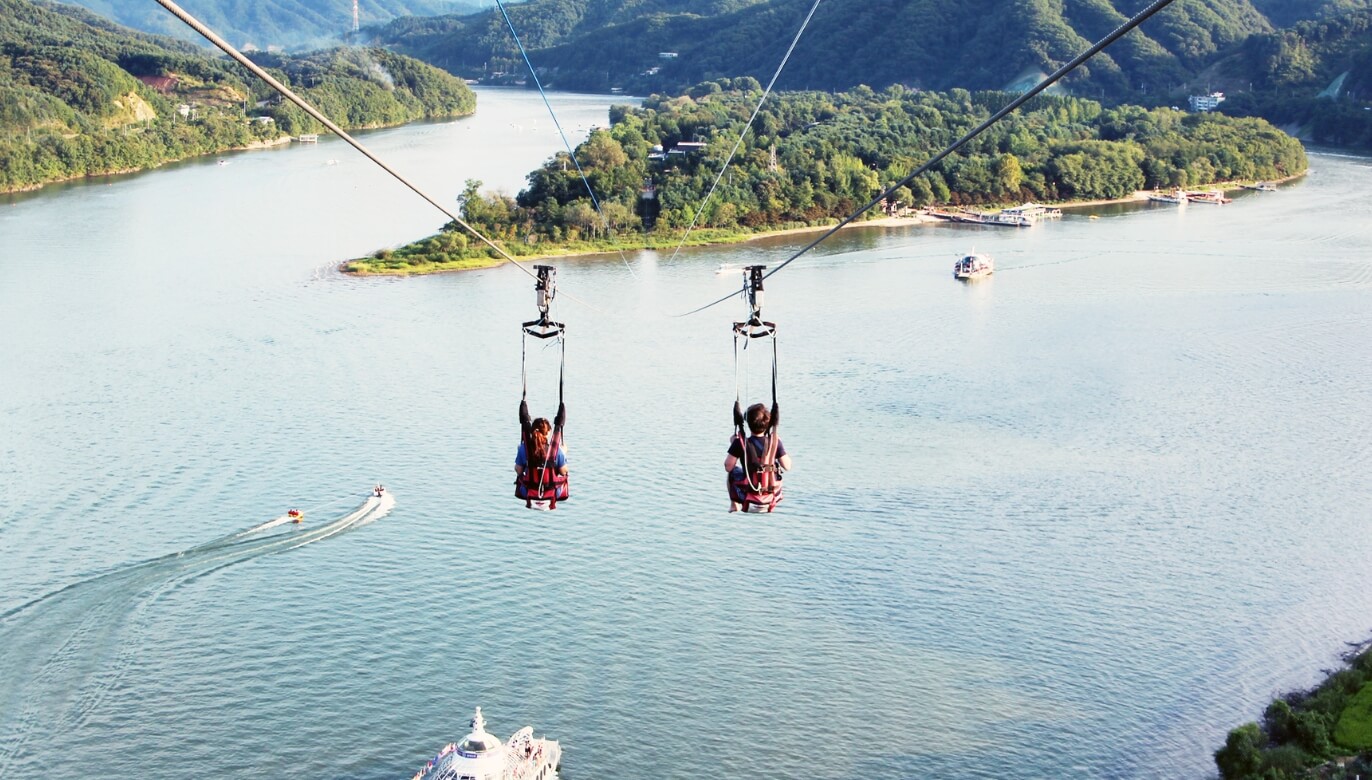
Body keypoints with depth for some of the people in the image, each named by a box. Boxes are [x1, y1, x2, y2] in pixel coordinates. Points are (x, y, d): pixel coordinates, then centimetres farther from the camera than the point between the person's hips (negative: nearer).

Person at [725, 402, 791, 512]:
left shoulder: (740, 443, -19)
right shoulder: (775, 442, -13)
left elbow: (728, 467, -11)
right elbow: (787, 467, -4)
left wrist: (733, 444, 2)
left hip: (748, 493, -1)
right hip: (772, 493, 1)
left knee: (734, 471, 31)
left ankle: (735, 504, 27)